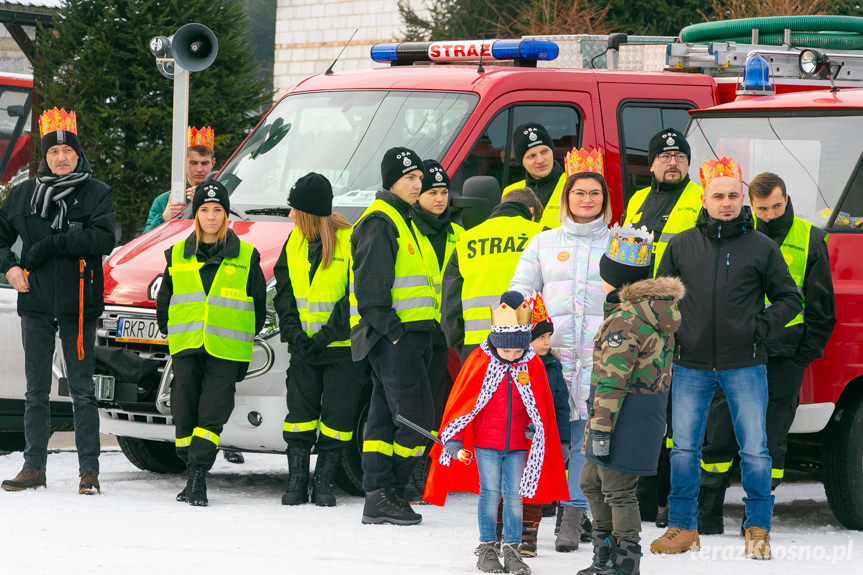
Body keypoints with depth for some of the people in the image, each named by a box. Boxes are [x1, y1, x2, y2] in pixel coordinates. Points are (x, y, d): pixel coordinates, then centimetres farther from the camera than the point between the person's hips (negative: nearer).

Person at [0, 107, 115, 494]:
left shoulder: (97, 194, 0)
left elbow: (104, 240, -14)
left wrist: (52, 243, -17)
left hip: (78, 303, -3)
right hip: (35, 302, 3)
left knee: (82, 389, -2)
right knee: (36, 390, 7)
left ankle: (89, 469, 0)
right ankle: (34, 467, 12)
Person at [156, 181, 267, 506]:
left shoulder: (246, 257, 6)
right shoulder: (177, 256, 13)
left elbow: (258, 307, 10)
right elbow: (163, 304, 19)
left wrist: (244, 343, 5)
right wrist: (173, 334, 11)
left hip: (226, 352, -3)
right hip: (186, 349, 3)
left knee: (212, 414, -11)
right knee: (185, 414, 0)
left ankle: (198, 474, -15)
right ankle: (193, 476, 10)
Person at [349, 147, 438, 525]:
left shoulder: (401, 221, 22)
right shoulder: (379, 222, -10)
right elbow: (370, 284, -18)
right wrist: (390, 329, -20)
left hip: (408, 334, 10)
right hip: (392, 337, -10)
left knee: (385, 416, 9)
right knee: (416, 415, -12)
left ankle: (379, 497, 10)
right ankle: (386, 493, -10)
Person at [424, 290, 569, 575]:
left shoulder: (532, 365, -1)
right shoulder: (479, 360, -7)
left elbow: (541, 404, 11)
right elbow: (462, 400, -2)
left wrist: (536, 427, -4)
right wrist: (454, 438, -4)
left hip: (518, 444, 2)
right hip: (486, 441, -2)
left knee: (514, 495, 2)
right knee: (490, 494, 0)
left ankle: (511, 549, 10)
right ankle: (487, 549, 9)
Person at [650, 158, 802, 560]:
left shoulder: (761, 247, 2)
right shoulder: (681, 246, 7)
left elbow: (789, 299, 8)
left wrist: (761, 328, -6)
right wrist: (671, 333, 3)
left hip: (745, 366, -2)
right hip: (691, 366, 2)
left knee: (754, 451, -3)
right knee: (684, 450, 4)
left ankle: (758, 528, 8)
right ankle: (682, 527, 14)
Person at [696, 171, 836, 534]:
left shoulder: (810, 241, 4)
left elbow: (821, 306, 9)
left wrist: (807, 351, 1)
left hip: (784, 354, -1)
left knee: (771, 439, 1)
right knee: (720, 433, 0)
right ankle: (706, 516, 8)